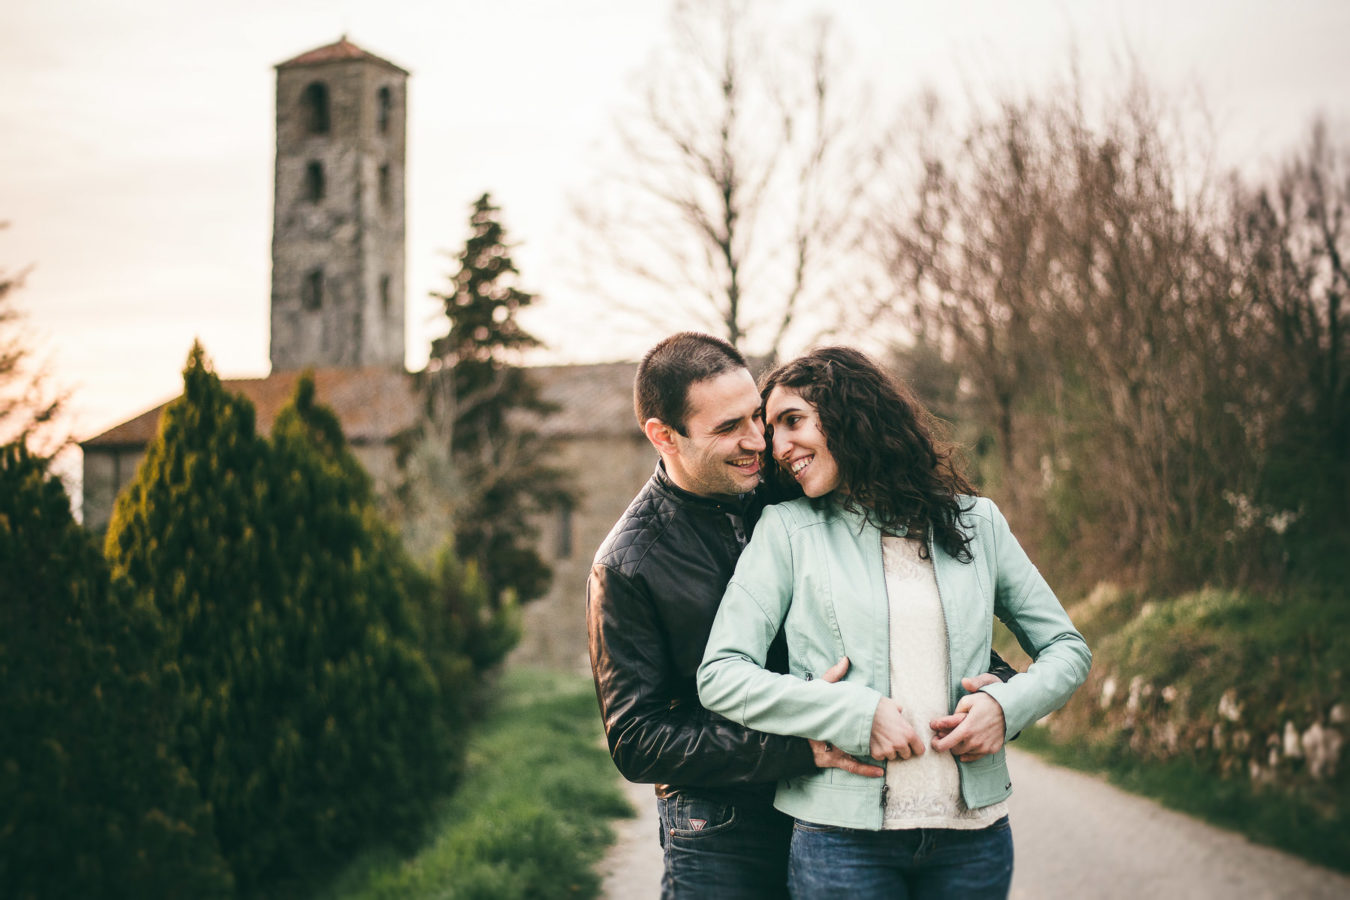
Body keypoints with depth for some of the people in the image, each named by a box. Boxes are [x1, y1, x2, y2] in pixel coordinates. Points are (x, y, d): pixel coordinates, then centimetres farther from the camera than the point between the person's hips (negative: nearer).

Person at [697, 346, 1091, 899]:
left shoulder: (975, 522, 7)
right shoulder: (787, 529, 0)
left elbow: (1067, 647, 13)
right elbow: (720, 677, -7)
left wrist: (1005, 706, -7)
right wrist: (857, 713, -16)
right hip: (843, 834, -2)